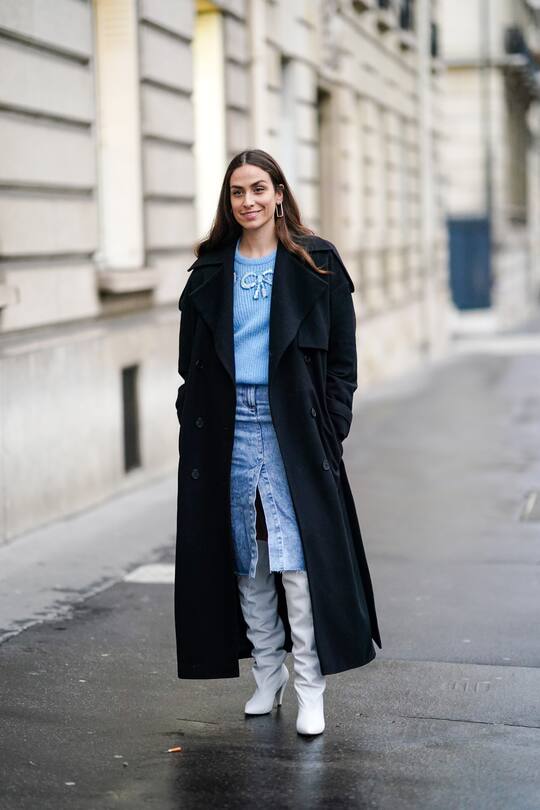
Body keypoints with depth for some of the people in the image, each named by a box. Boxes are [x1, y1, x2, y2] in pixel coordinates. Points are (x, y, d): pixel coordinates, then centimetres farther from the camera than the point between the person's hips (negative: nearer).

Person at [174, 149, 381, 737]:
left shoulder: (316, 264, 2)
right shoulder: (210, 271, 9)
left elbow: (342, 357, 1)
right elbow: (191, 362, 12)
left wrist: (331, 431, -7)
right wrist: (194, 432, 3)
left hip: (294, 429, -3)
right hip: (229, 431, 3)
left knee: (298, 558, -7)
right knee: (247, 560, 9)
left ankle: (310, 688, 0)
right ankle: (268, 675, 21)